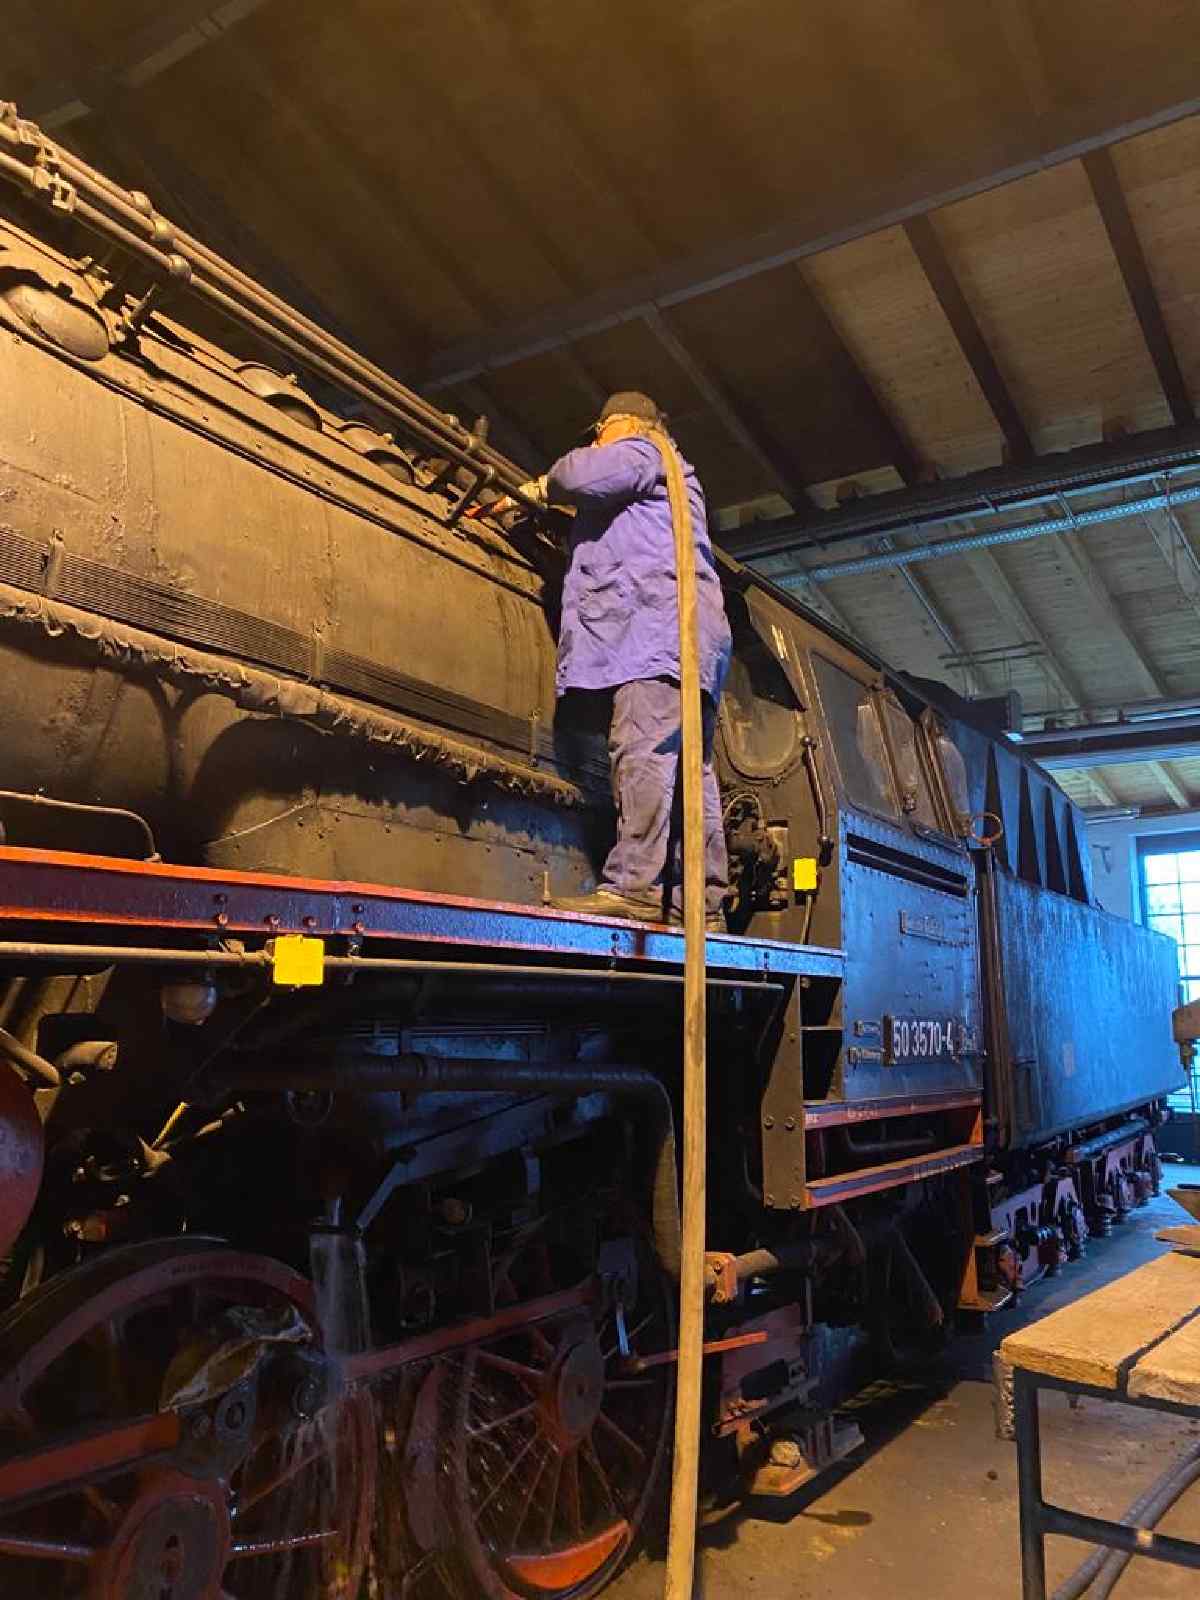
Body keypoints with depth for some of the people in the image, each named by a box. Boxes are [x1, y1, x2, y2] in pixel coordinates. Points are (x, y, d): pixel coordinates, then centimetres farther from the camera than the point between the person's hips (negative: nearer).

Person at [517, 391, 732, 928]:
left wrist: (548, 485, 13)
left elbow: (586, 475, -8)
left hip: (658, 624, -10)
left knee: (643, 751, -20)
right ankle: (701, 901, -4)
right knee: (689, 767, 0)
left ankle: (634, 886, -29)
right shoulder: (675, 480, 41)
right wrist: (542, 500, 36)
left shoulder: (643, 451, 13)